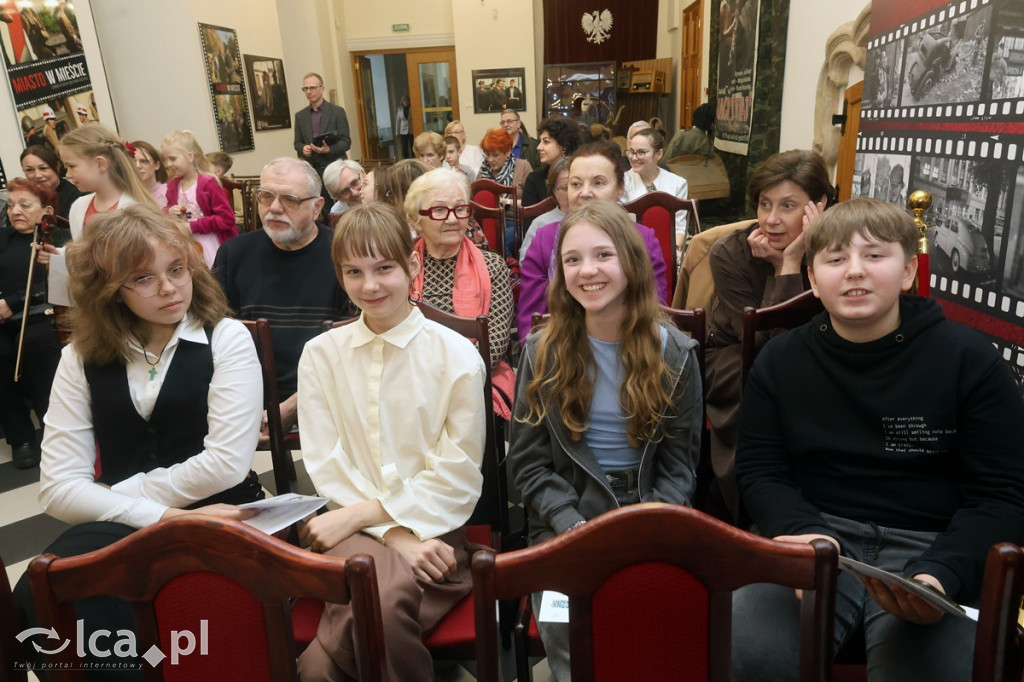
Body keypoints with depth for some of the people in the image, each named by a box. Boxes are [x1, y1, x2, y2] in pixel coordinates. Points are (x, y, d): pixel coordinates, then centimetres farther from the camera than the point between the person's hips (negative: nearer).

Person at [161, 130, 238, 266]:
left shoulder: (208, 183, -14)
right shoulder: (172, 185, 6)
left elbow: (227, 219, -19)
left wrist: (193, 226, -18)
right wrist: (169, 213, -4)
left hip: (210, 248, -6)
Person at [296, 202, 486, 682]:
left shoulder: (456, 355, -2)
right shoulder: (320, 354, 6)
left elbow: (459, 474, -2)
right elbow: (327, 466, 1)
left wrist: (362, 512, -9)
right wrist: (396, 534, -11)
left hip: (433, 531, -1)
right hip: (354, 530, 2)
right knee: (382, 602, -33)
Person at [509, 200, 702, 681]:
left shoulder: (674, 353, 1)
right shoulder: (543, 352, 0)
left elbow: (680, 462, 3)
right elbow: (527, 460, 1)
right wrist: (572, 525, -13)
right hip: (566, 519, 0)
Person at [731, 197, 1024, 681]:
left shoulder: (970, 359, 2)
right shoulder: (780, 360, 7)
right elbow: (760, 472, 7)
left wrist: (939, 573, -18)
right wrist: (809, 533, -14)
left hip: (930, 545, 0)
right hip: (817, 535, 1)